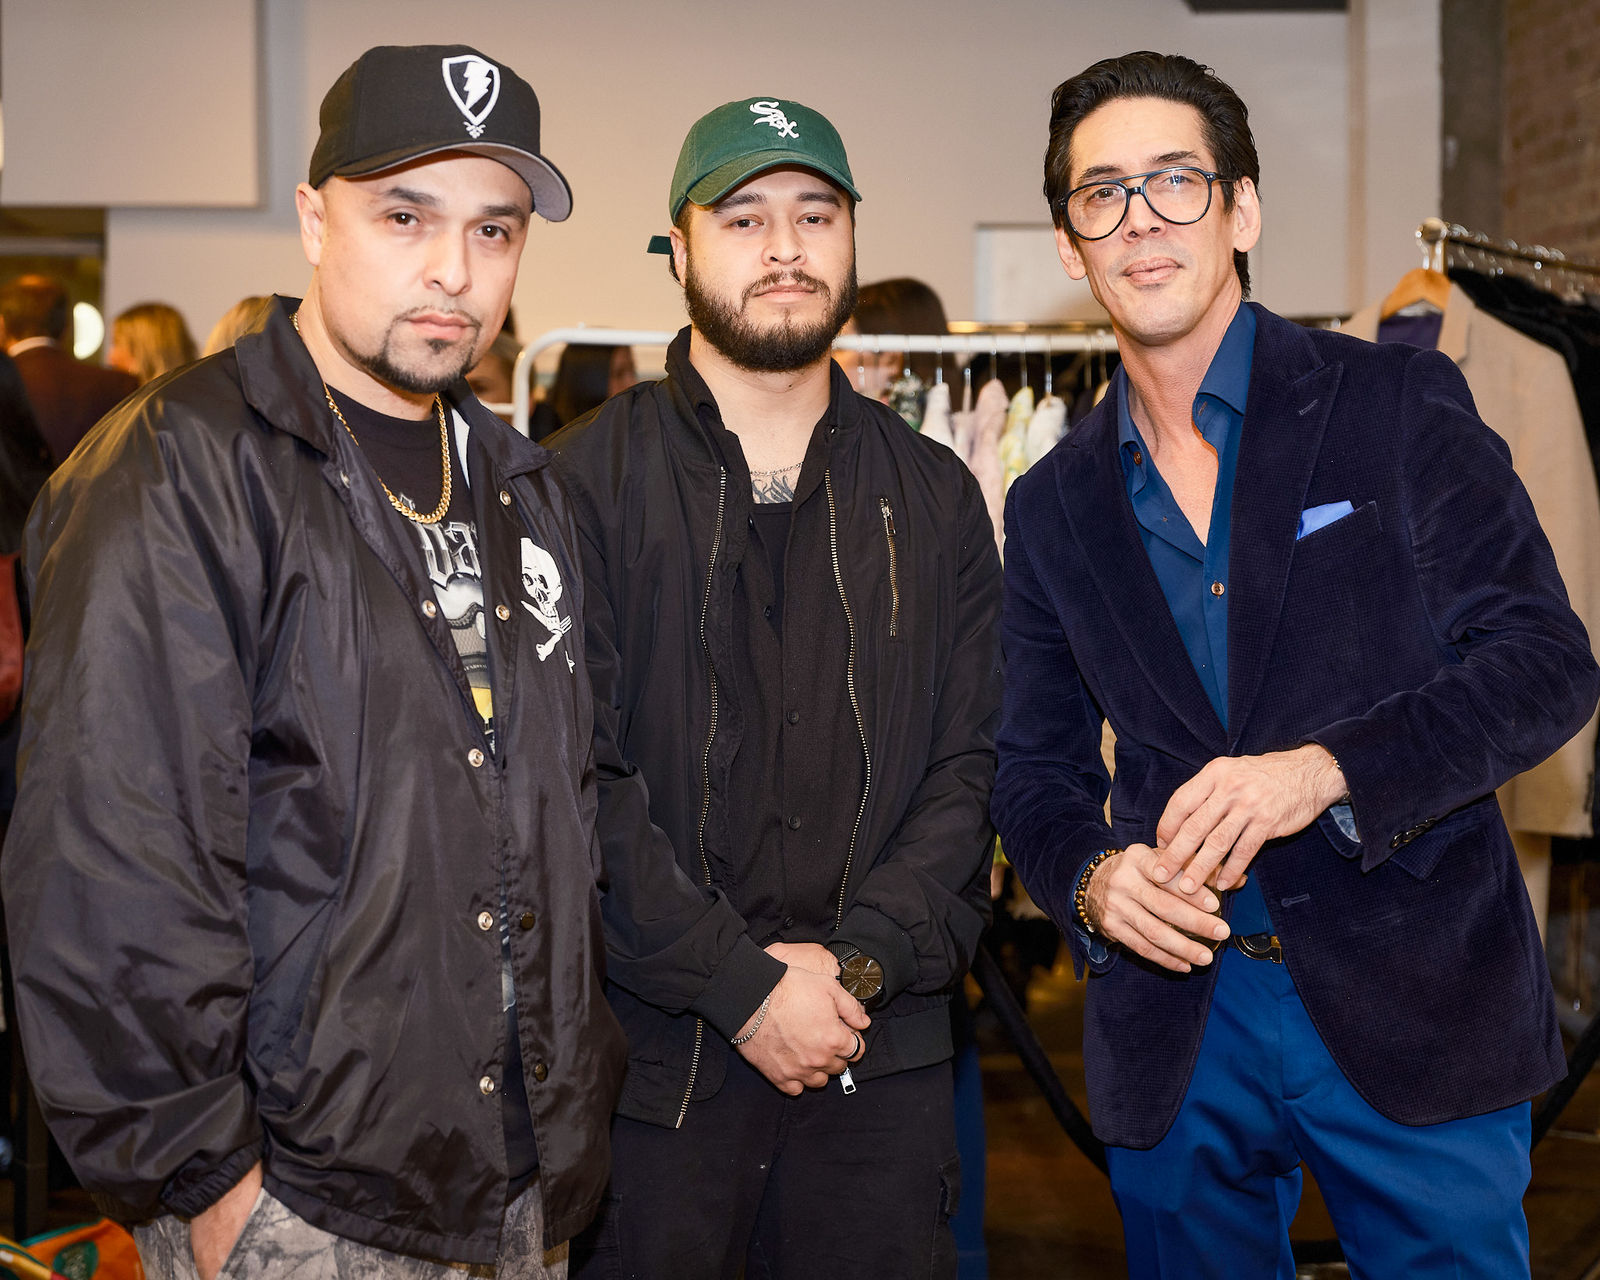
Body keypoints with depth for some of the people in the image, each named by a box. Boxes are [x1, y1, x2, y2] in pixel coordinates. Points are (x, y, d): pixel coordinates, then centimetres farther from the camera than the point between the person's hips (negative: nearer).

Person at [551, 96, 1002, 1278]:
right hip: (648, 1056, -3)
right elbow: (575, 775, -9)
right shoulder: (588, 480, -3)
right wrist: (743, 984, -14)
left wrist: (862, 958, -9)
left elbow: (972, 763, 5)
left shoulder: (933, 496, 9)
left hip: (882, 1050, 3)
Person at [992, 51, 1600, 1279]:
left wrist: (1326, 769, -22)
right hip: (1175, 1026, 3)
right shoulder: (1054, 504, 8)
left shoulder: (1398, 405, -3)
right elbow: (1037, 766, 13)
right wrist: (1091, 878, -9)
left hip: (1415, 1006, -3)